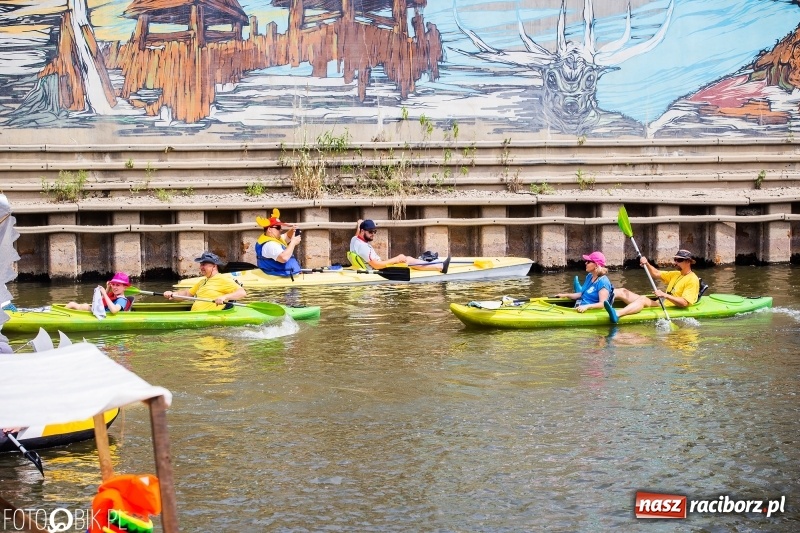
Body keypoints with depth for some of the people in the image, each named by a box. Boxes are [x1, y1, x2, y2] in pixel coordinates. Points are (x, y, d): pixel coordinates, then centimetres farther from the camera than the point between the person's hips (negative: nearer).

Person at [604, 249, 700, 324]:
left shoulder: (693, 279, -5)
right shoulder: (676, 274, 23)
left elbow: (684, 303, -18)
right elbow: (656, 274, 24)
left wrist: (665, 295, -26)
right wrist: (647, 264, 4)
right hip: (661, 304, 10)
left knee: (643, 299, -36)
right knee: (623, 292, 2)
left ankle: (616, 315, -59)